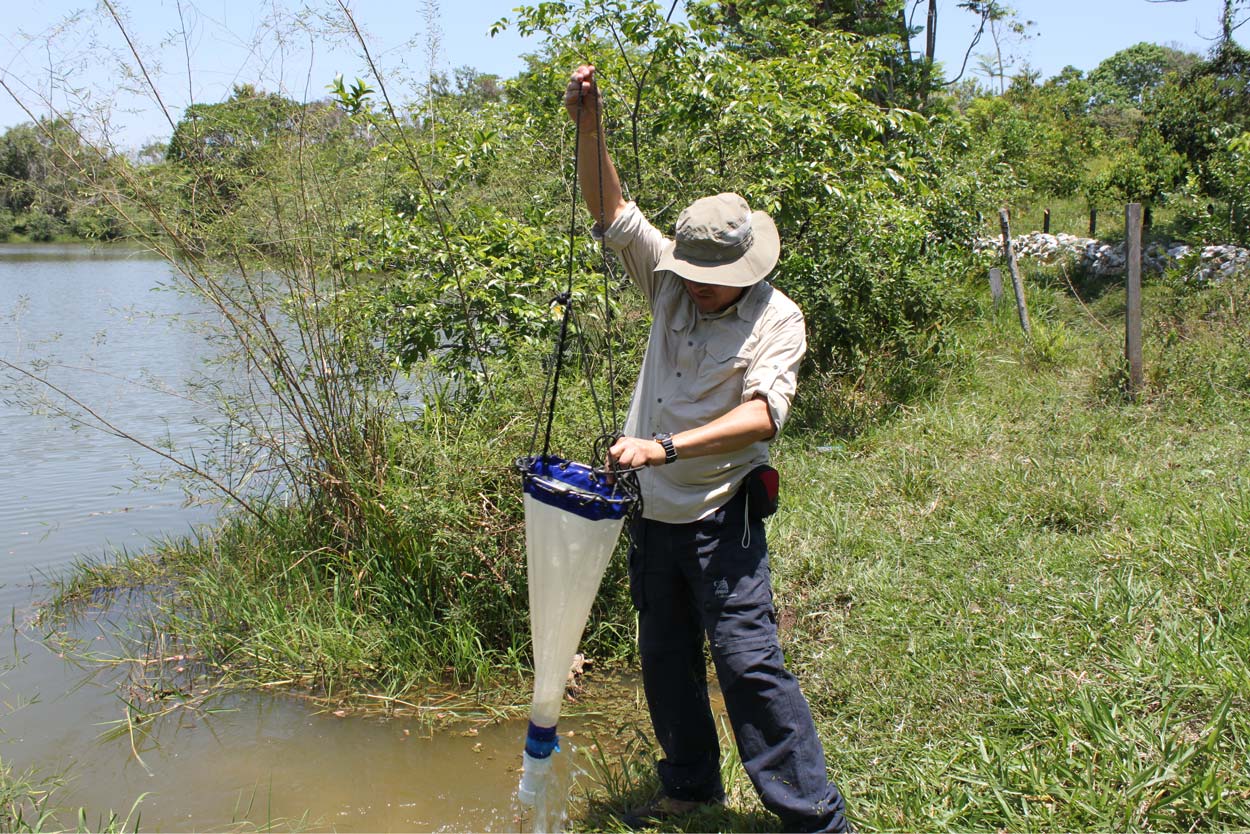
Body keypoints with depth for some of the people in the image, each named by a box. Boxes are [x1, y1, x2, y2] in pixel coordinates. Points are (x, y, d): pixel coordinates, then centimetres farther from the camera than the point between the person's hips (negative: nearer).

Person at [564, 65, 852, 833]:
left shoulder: (777, 317, -13)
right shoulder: (672, 283, 2)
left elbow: (763, 414, -27)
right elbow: (612, 211, 2)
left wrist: (665, 446, -36)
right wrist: (589, 125, -11)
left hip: (719, 516, -6)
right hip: (654, 511, 6)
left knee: (748, 661, -9)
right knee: (665, 660, 16)